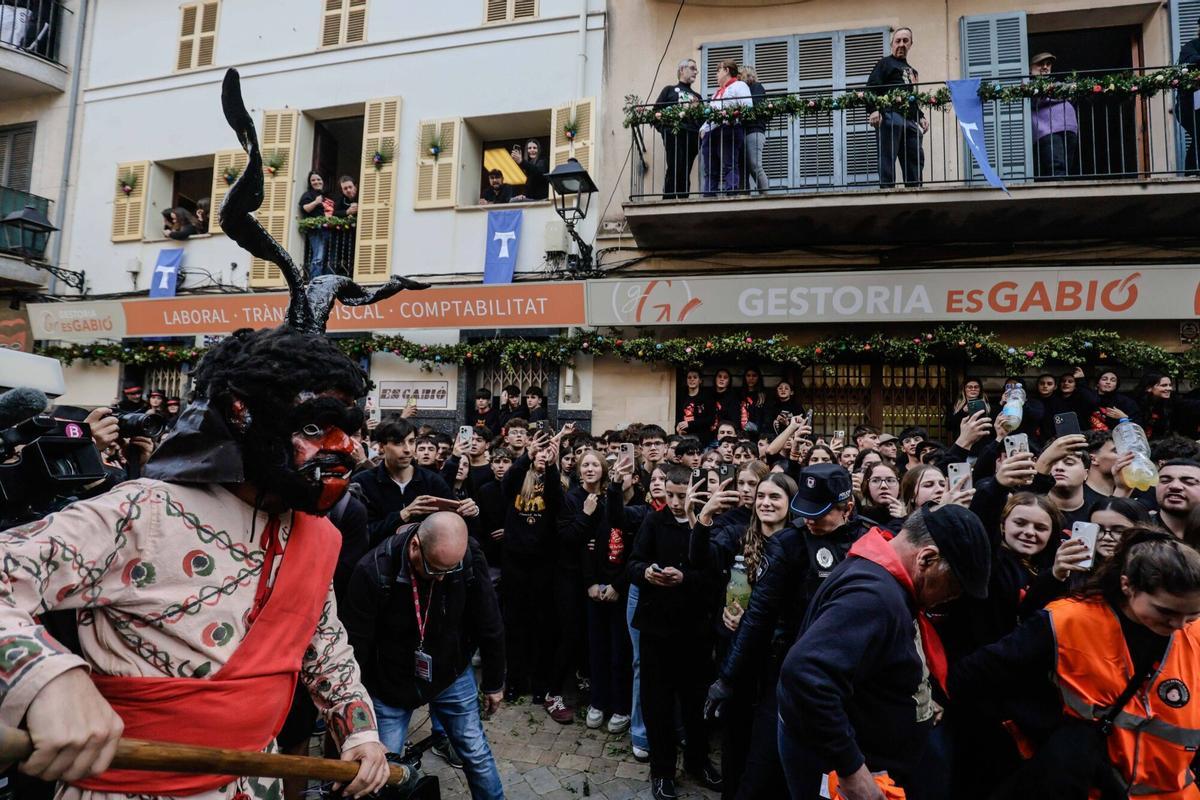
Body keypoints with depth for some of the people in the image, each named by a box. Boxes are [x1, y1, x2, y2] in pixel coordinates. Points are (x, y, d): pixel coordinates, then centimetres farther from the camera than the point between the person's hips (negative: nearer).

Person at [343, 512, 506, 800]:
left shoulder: (471, 560, -23)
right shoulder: (373, 571, -29)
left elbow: (489, 626, -9)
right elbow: (355, 646, -16)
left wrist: (493, 683, 3)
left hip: (452, 678, 2)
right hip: (390, 685, -1)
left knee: (477, 756, 11)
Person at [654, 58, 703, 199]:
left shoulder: (697, 96, 28)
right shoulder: (669, 90, 16)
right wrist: (664, 129, -7)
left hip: (692, 136, 4)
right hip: (674, 134, -4)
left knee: (686, 171, -2)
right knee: (674, 169, -16)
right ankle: (668, 200, -14)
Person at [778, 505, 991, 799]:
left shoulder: (884, 580, 3)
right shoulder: (874, 595, -30)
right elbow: (805, 675, -41)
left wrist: (917, 704, 5)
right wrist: (850, 769, -32)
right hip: (835, 770, -9)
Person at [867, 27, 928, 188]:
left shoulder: (912, 71, 32)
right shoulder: (885, 63, 11)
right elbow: (871, 88, -5)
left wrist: (921, 116, 16)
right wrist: (874, 110, -21)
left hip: (910, 120, 7)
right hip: (890, 116, -7)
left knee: (916, 159, 2)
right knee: (888, 157, -13)